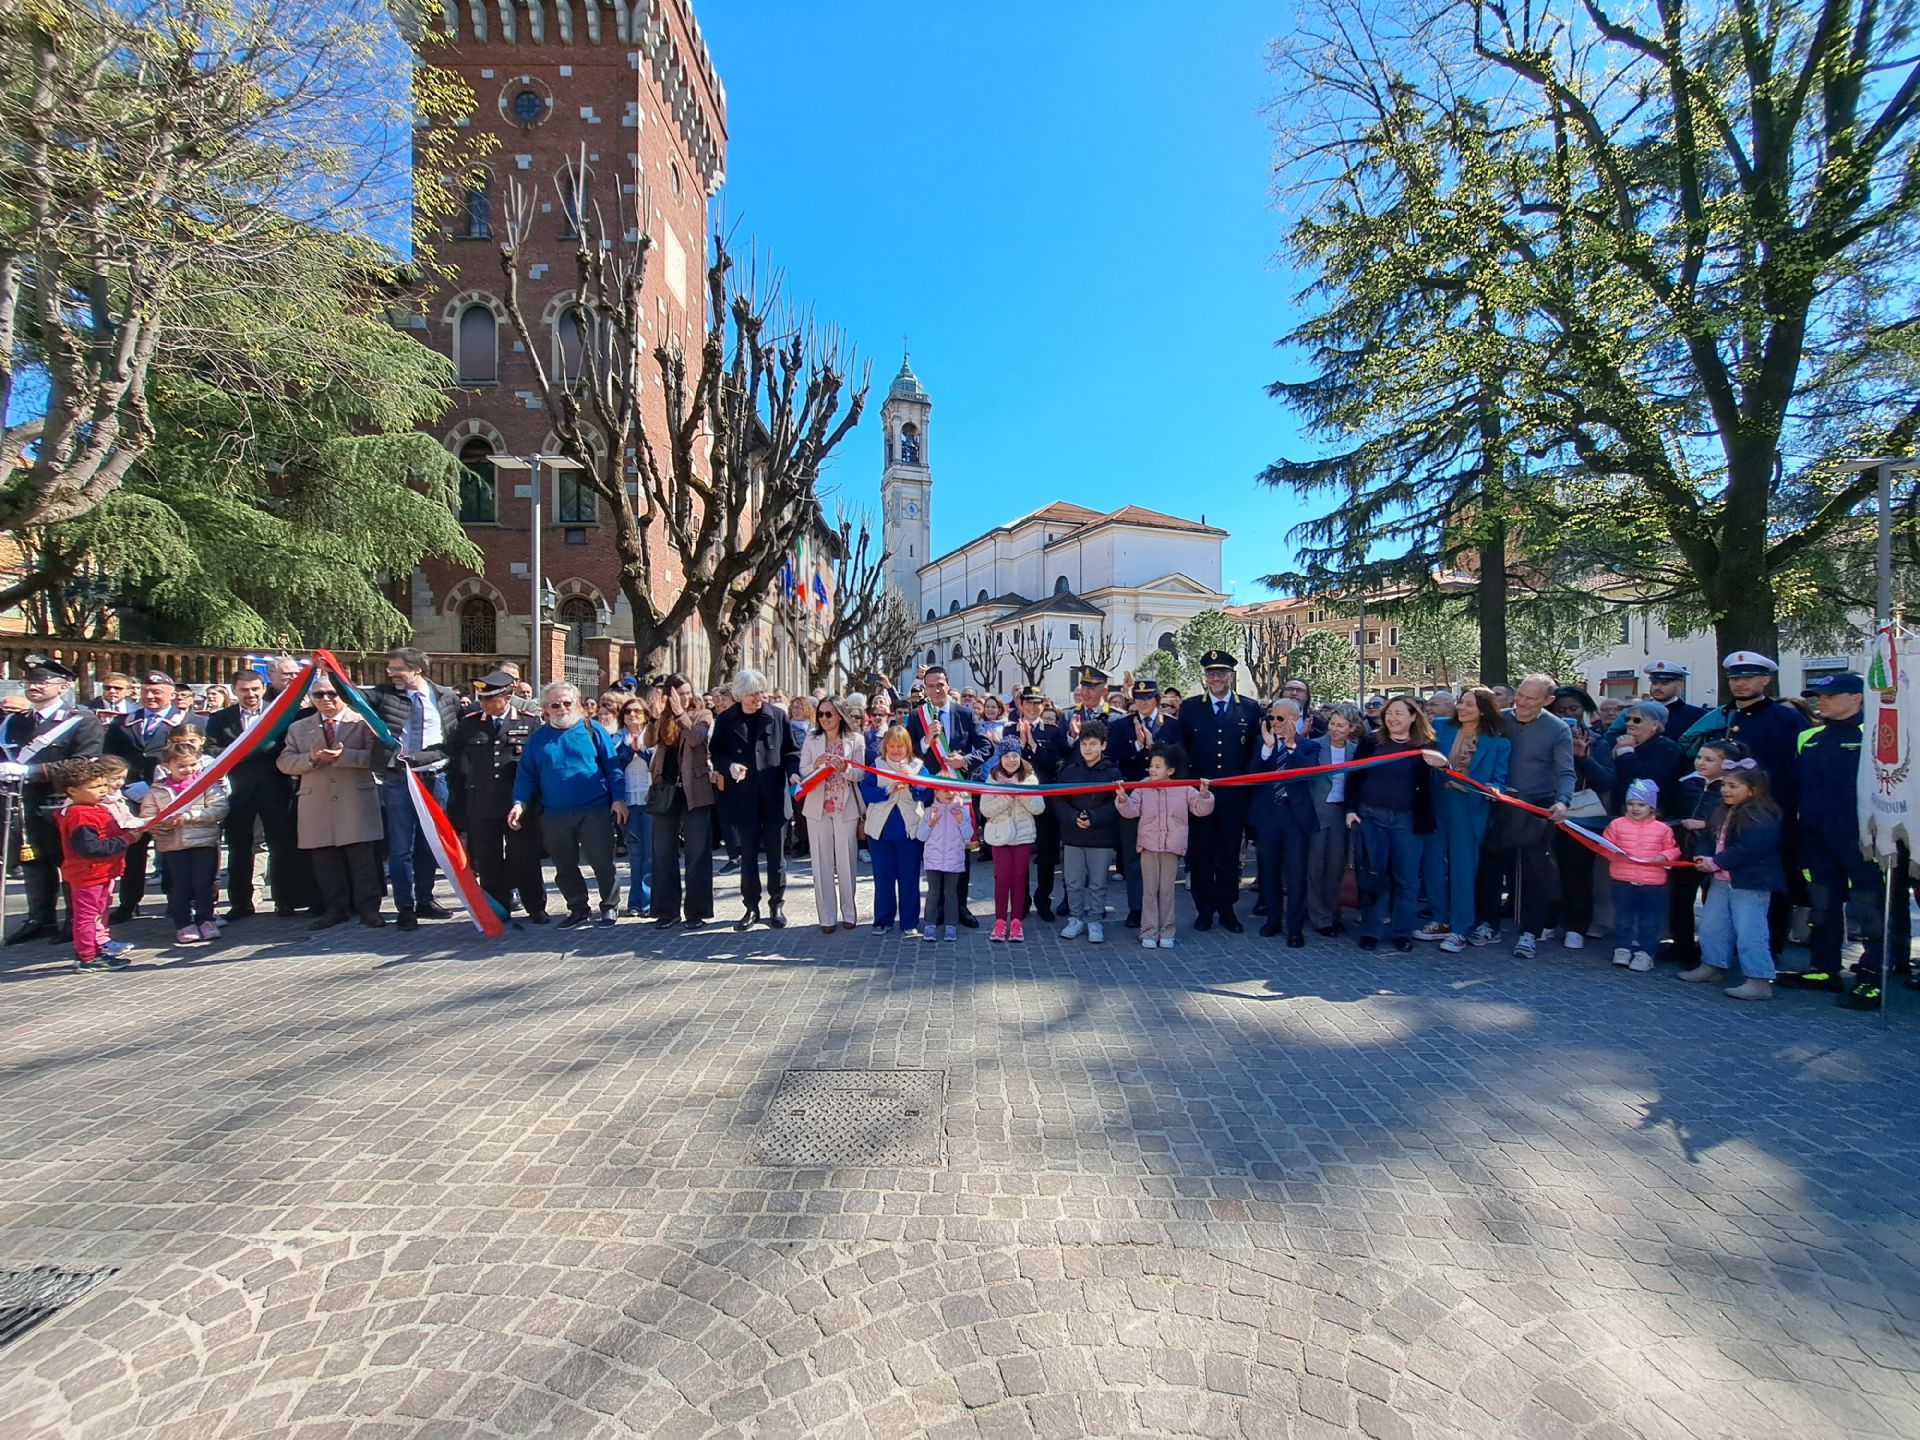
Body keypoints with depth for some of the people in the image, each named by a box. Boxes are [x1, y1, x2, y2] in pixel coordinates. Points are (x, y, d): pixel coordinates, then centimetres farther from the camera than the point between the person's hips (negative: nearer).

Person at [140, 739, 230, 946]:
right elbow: (147, 819, 5)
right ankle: (184, 925, 15)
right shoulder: (157, 790, 6)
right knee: (179, 887, 6)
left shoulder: (208, 783, 1)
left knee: (203, 884, 0)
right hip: (172, 846, 2)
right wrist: (162, 824, -15)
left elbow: (219, 809, -9)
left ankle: (205, 920, 13)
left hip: (204, 842, -2)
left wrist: (190, 815, -18)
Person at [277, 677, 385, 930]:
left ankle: (368, 908, 5)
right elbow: (284, 762, 8)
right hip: (317, 807, 4)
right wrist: (311, 758, -10)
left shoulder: (363, 722, 5)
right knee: (325, 862, 7)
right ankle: (335, 909, 17)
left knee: (363, 860, -2)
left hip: (357, 802, -4)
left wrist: (343, 755, -18)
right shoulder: (298, 728, 16)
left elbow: (375, 755, -6)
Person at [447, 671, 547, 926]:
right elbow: (452, 757, 12)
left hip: (521, 805, -2)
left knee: (526, 859, 5)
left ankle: (536, 908, 18)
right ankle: (497, 910, 22)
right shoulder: (469, 723, 5)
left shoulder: (530, 722, -3)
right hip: (481, 807, 3)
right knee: (488, 862, 9)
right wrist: (461, 791, 7)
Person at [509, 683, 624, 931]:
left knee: (602, 862, 0)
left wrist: (618, 798, -9)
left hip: (594, 810, -3)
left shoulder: (591, 729, 1)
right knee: (565, 867, 12)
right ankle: (579, 910, 27)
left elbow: (612, 767, -2)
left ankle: (609, 906, 18)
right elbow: (526, 775, 8)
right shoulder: (538, 738, 8)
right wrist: (520, 802, -6)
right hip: (554, 815, 3)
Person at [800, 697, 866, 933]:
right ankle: (827, 916, 12)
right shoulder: (811, 741, 7)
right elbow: (802, 771, 2)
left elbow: (860, 773, -3)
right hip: (818, 807, 2)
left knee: (846, 861, 4)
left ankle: (849, 912, 18)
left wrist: (845, 768, -23)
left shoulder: (855, 739, 1)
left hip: (846, 807, -1)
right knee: (822, 862, 4)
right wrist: (816, 765, -18)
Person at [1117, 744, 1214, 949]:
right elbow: (1131, 811, -7)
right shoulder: (1143, 788, 1)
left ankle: (1166, 932, 18)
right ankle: (1148, 932, 11)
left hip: (1172, 847, 0)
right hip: (1148, 847, 0)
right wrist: (1123, 798, -23)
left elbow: (1201, 809, 0)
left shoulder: (1184, 789, 1)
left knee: (1167, 891, 8)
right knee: (1149, 890, 5)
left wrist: (1204, 794, -17)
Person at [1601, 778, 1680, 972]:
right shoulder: (1616, 824, 1)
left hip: (1653, 884, 0)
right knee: (1623, 918, 8)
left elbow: (1673, 849, 6)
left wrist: (1664, 856, -14)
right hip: (1623, 882, 0)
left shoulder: (1663, 828, 2)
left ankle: (1645, 953, 15)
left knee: (1650, 922, 6)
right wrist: (1612, 853, -16)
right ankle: (1622, 949, 19)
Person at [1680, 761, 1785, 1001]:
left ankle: (1760, 980, -2)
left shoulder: (1761, 816, -15)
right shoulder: (1726, 812, 14)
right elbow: (1714, 841, 17)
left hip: (1751, 882, -10)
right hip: (1721, 881, 10)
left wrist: (1715, 863, -19)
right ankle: (1713, 967, 28)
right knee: (1711, 925, 15)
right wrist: (1705, 859, -2)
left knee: (1749, 931, -8)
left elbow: (1750, 849, -23)